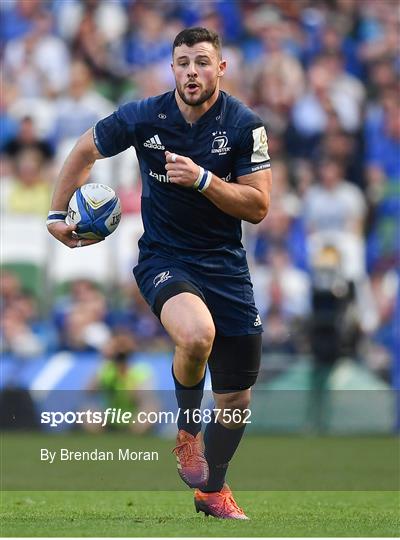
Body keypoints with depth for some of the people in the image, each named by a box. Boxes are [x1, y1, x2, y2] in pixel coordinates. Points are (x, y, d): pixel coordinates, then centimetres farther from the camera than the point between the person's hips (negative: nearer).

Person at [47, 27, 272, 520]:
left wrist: (202, 179, -23)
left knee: (236, 397, 8)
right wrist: (57, 213, 6)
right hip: (163, 258, -2)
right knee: (197, 334, -36)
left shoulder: (244, 125, -9)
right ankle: (187, 433, -7)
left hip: (225, 265, 2)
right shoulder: (143, 118, -9)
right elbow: (85, 150, 9)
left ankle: (213, 491, 36)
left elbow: (258, 207, -10)